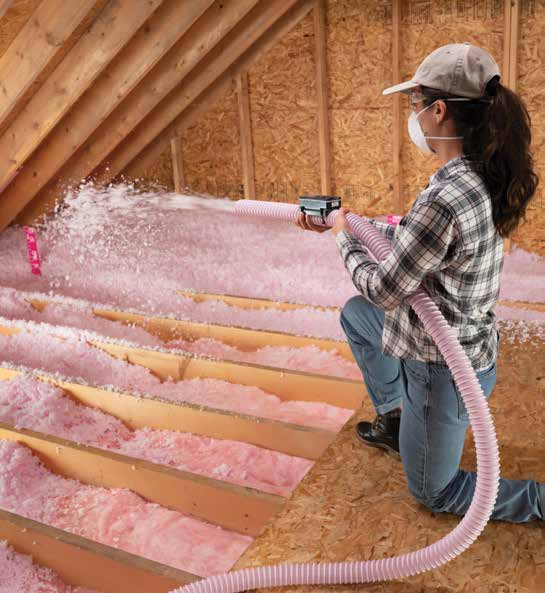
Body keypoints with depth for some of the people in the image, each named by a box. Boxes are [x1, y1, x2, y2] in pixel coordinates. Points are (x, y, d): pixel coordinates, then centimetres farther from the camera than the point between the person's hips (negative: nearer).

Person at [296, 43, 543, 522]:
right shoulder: (481, 178, -4)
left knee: (433, 492, 16)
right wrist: (341, 221, 13)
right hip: (466, 342, 9)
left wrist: (345, 238, -5)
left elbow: (383, 291, -22)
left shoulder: (445, 199, -33)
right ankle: (394, 419, 37)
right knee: (354, 314, 29)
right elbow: (407, 235, 11)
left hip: (442, 367, -8)